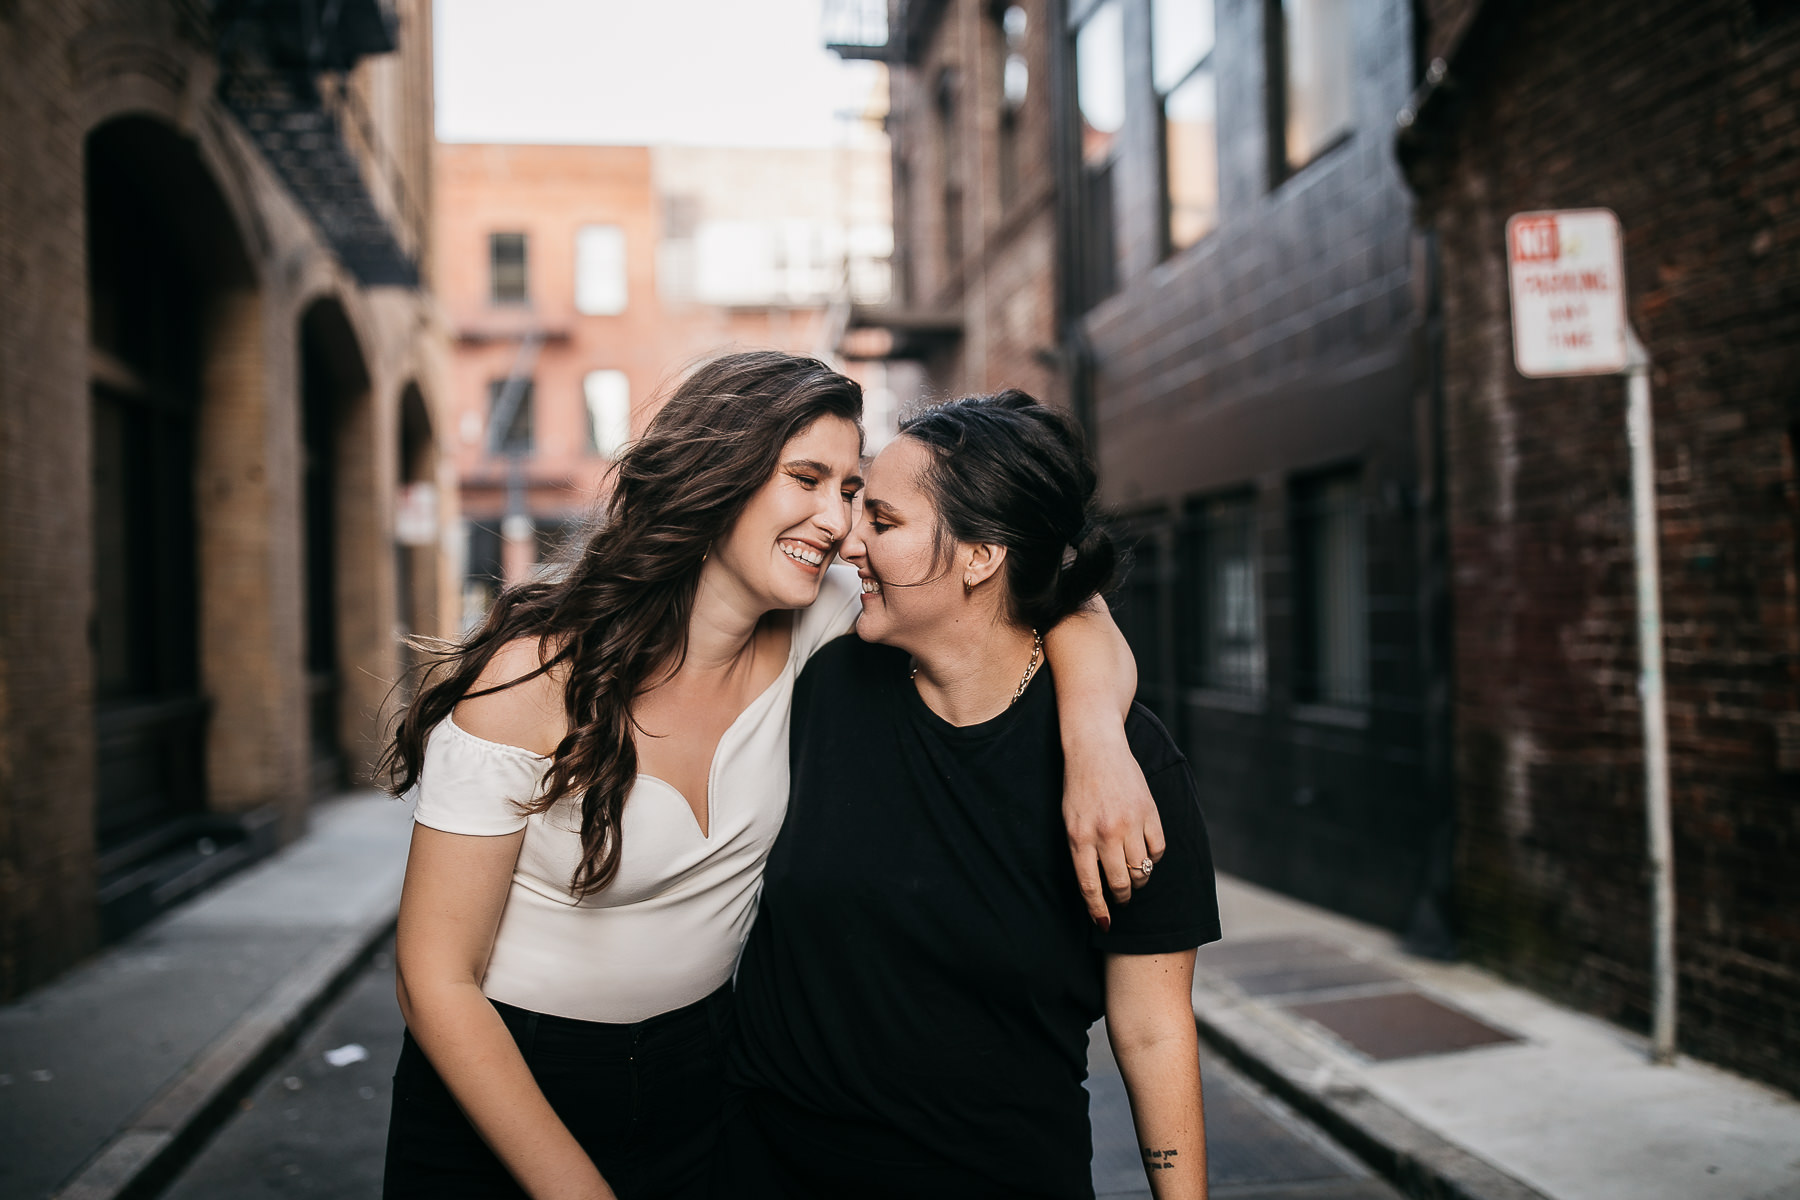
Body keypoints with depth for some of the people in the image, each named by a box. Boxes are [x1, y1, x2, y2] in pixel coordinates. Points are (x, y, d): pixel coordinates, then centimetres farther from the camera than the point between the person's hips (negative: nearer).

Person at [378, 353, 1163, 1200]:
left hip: (698, 1065, 4)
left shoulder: (812, 627, -13)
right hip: (501, 1088, -4)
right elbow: (436, 978, -20)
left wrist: (1097, 739, -31)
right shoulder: (531, 677, -24)